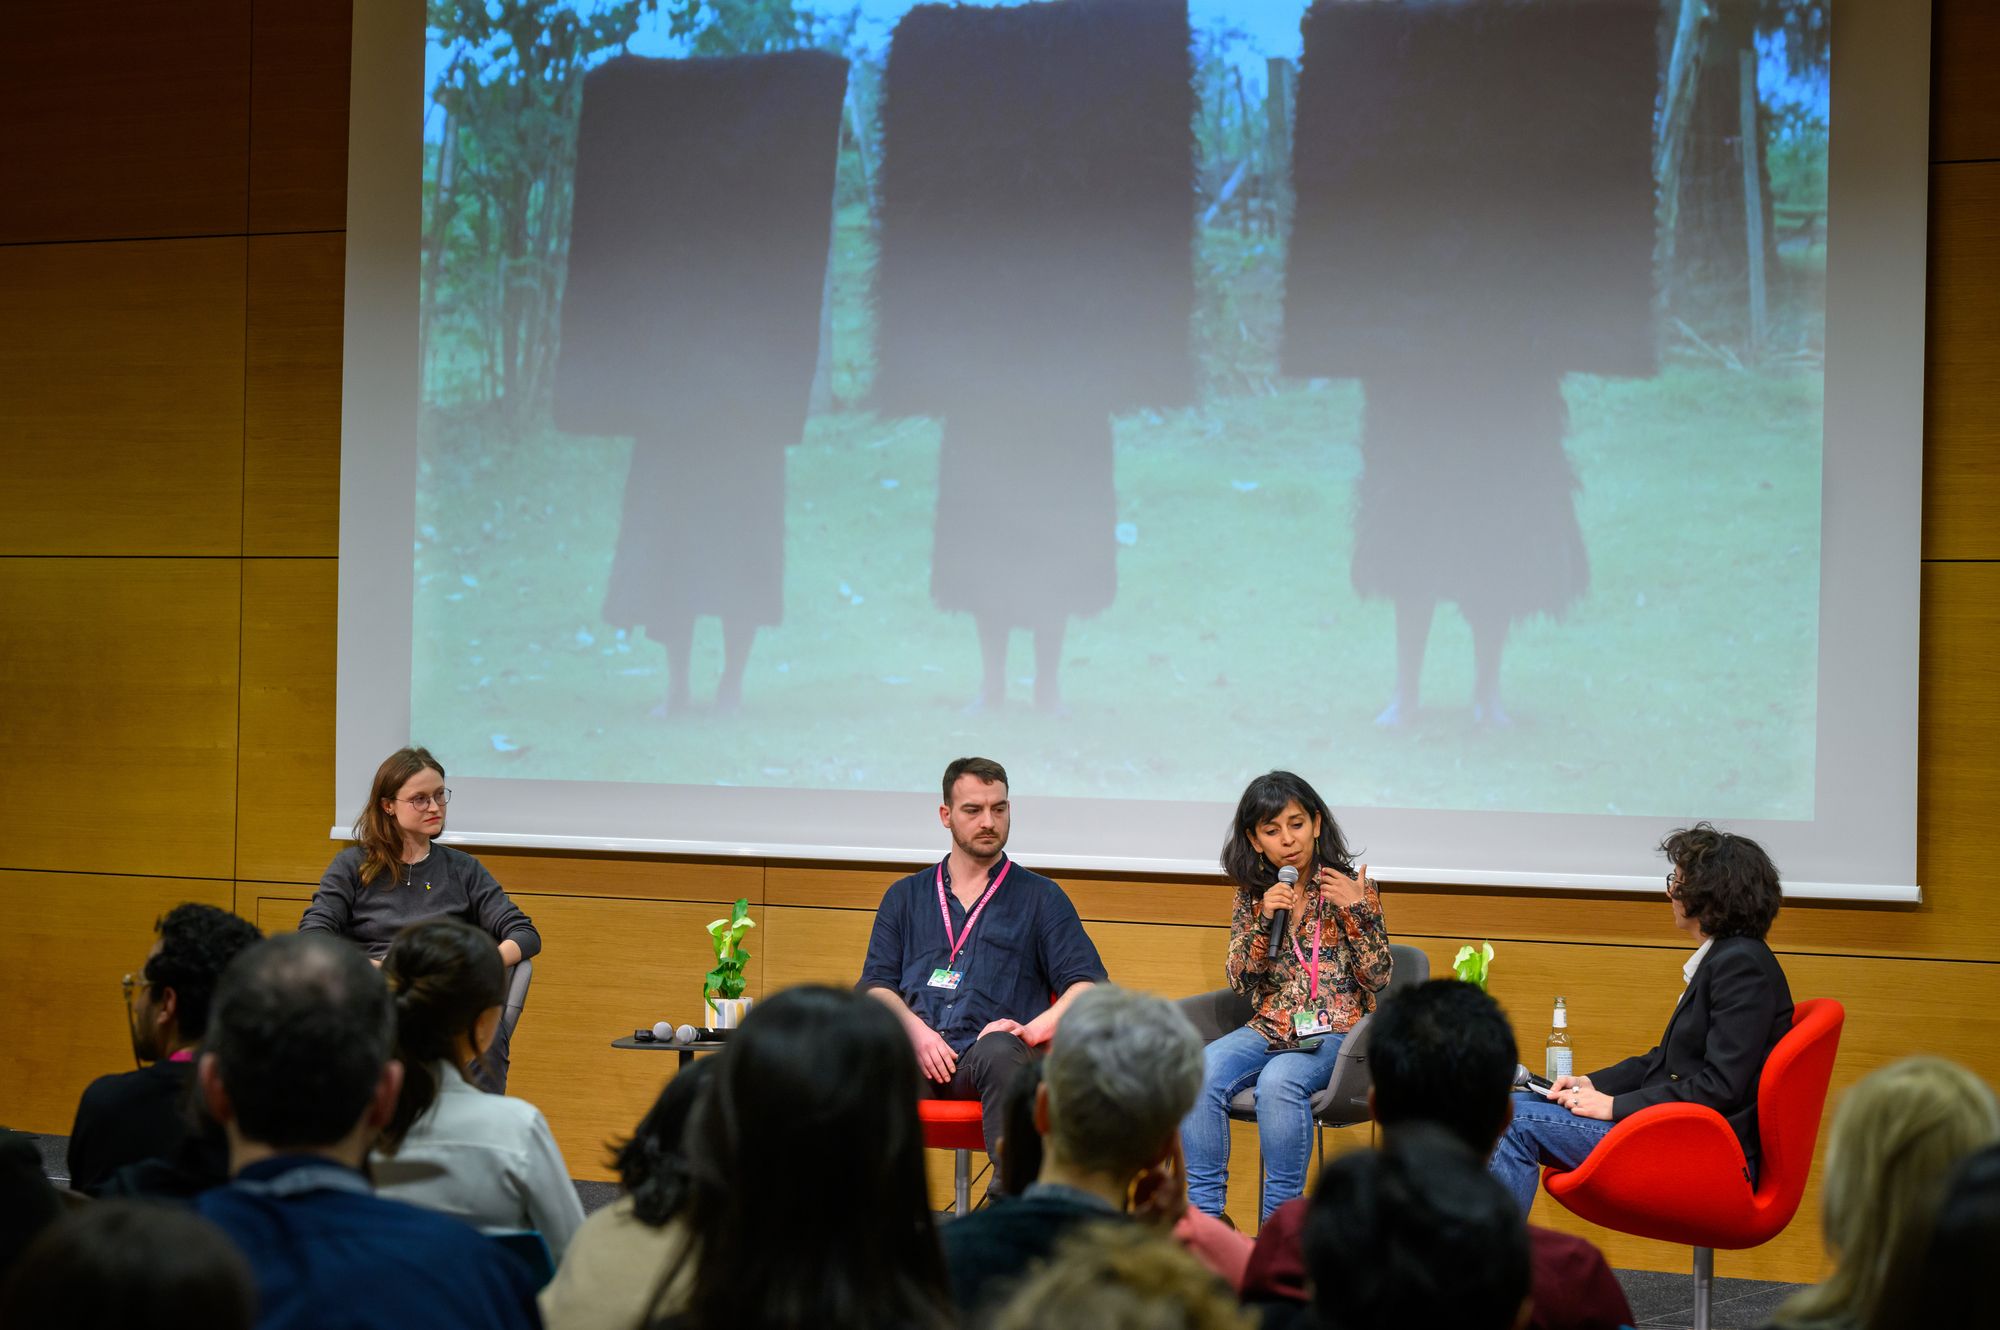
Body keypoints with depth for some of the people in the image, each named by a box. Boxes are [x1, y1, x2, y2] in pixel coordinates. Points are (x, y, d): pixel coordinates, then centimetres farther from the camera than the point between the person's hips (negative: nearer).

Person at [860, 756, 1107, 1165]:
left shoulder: (1041, 897, 20)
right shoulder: (905, 897, 27)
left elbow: (1087, 985, 10)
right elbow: (876, 985, 17)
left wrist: (1034, 1029, -10)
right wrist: (916, 1030, -5)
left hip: (987, 1050, -1)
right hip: (913, 1054, 1)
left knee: (999, 1052, -40)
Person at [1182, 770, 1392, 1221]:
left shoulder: (1351, 888, 1)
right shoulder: (1251, 896, 10)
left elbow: (1378, 979, -3)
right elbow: (1240, 983, 4)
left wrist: (1357, 910, -15)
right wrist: (1264, 920, -10)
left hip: (1332, 1032, -4)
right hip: (1268, 1029, 4)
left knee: (1278, 1081, -36)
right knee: (1199, 1074, -27)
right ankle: (1202, 1211, -21)